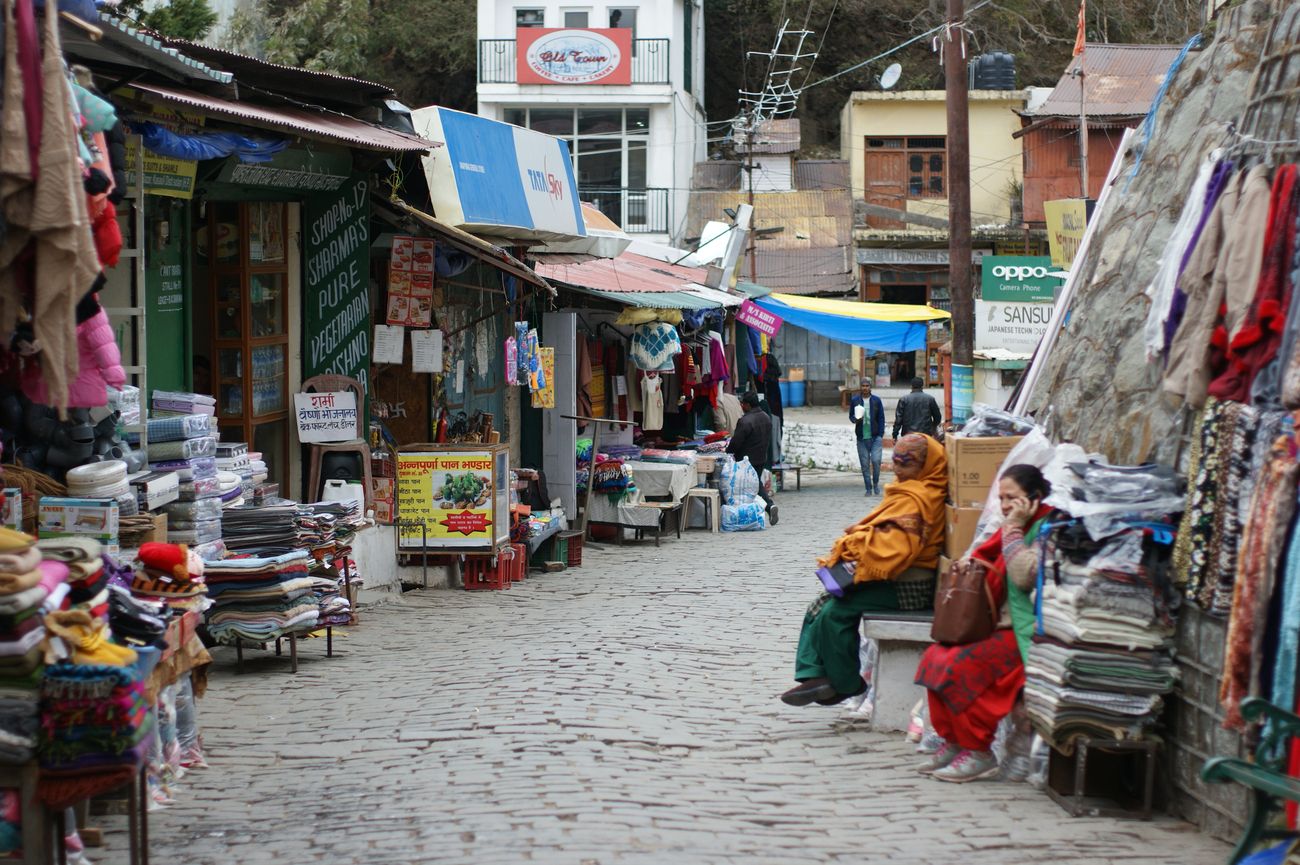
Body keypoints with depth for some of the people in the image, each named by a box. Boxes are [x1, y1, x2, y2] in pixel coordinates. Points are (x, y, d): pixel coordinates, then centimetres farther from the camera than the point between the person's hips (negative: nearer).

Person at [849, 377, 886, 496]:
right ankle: (869, 488, 11)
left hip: (875, 437, -1)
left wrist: (881, 435, -4)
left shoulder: (876, 400, 2)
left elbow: (881, 418, 4)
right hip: (862, 437, 1)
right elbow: (851, 416, 11)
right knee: (865, 464, 3)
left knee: (876, 460, -11)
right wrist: (855, 419, -13)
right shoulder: (854, 400, 4)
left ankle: (876, 483, 11)